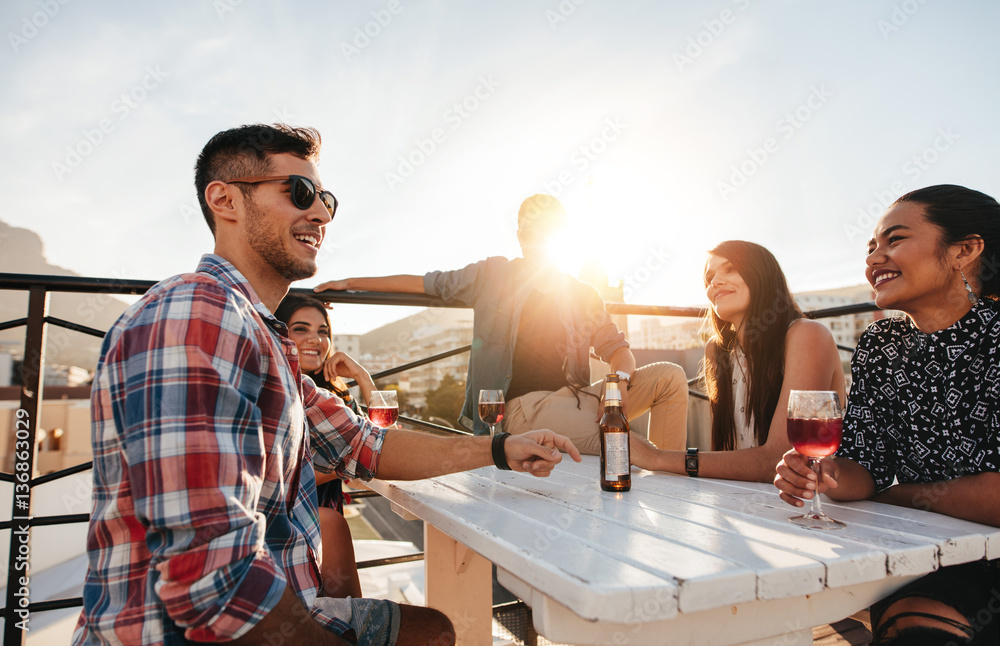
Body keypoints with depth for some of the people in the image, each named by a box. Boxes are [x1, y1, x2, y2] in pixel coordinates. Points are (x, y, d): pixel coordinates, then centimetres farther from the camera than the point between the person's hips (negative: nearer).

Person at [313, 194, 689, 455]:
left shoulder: (581, 295, 18)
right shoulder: (492, 277, 13)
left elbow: (616, 347, 17)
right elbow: (425, 283, 17)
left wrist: (619, 379, -8)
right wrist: (350, 283, 17)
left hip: (576, 398, 5)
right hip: (524, 404, -4)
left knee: (670, 376, -16)